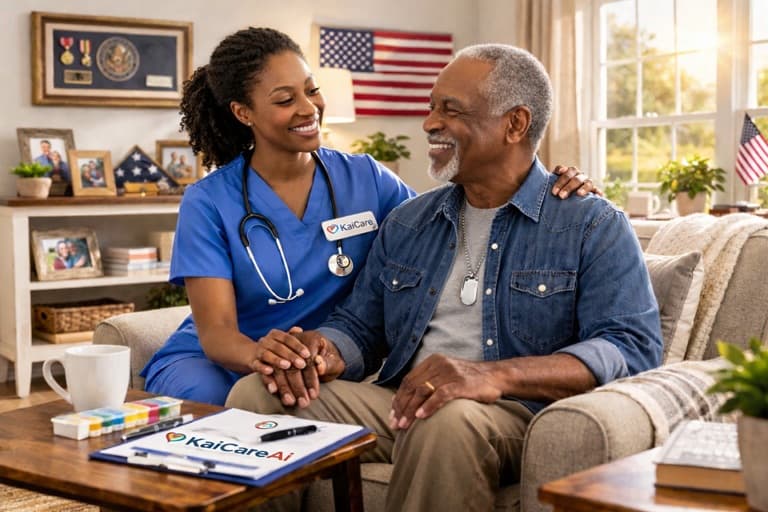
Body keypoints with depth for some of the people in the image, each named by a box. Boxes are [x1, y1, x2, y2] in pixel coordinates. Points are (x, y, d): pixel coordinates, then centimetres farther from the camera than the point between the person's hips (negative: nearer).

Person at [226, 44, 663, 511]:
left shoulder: (594, 226, 1)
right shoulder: (407, 222, 18)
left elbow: (634, 347, -12)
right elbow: (360, 327, 19)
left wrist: (494, 376, -28)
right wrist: (324, 352, -9)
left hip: (516, 416, -4)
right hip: (399, 405, 5)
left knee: (447, 418, -38)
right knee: (257, 395, -18)